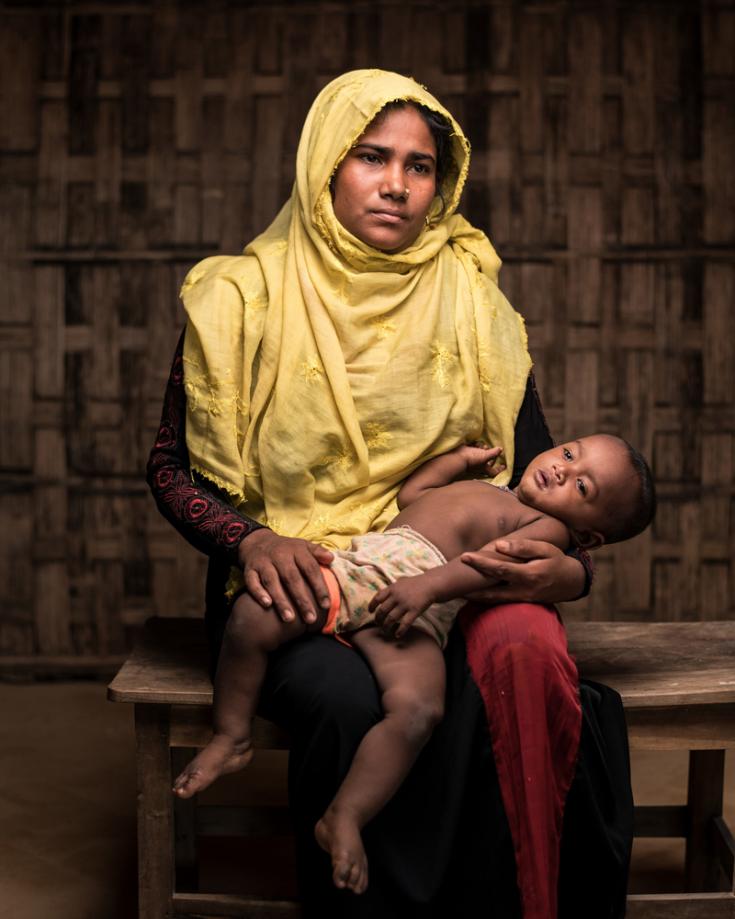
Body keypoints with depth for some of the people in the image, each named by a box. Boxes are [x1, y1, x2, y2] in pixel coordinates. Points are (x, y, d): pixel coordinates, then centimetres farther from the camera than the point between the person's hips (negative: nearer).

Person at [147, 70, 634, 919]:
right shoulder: (242, 298, 4)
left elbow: (538, 480, 9)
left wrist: (567, 571, -12)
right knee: (352, 697, -34)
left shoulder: (473, 302, 10)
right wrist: (251, 540, -14)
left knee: (524, 650, -32)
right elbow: (172, 466, 6)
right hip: (296, 584, -1)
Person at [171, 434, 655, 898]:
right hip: (355, 565, 6)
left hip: (416, 611, -6)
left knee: (419, 709, -34)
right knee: (252, 615, -17)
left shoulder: (547, 526, 12)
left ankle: (345, 818, -22)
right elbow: (410, 494, 44)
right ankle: (232, 737, 1)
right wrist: (461, 458, 43)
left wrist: (428, 585, -24)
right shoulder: (484, 488, 36)